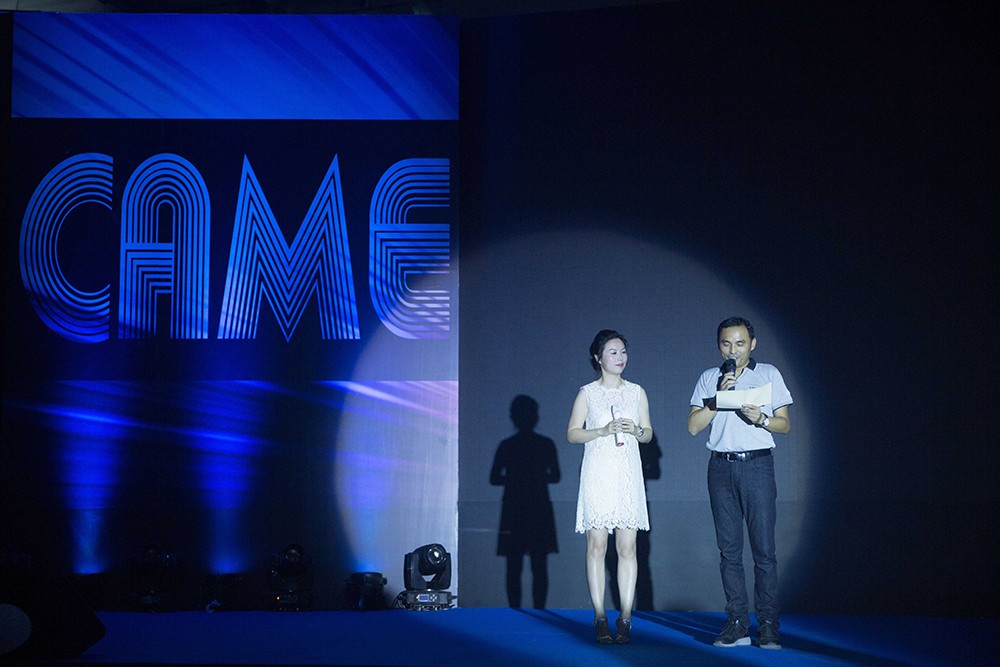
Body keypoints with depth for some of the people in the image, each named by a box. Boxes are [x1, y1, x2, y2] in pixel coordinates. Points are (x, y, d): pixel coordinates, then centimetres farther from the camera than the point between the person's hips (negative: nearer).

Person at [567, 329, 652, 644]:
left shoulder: (636, 392, 12)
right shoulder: (587, 393, 4)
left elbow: (648, 433, 15)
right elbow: (572, 433, 2)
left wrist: (637, 431, -6)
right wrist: (602, 431, -12)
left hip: (628, 476, 2)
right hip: (597, 474, -2)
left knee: (627, 548, -3)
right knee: (597, 546, -4)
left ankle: (625, 618, 0)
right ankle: (600, 617, 0)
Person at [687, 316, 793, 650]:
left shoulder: (769, 374, 8)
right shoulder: (709, 378, 12)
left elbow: (784, 424, 7)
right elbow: (693, 425, 3)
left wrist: (760, 418, -12)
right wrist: (719, 396, -8)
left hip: (757, 464, -2)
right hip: (721, 468, 2)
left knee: (764, 548, -7)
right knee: (729, 550, 2)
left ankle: (768, 626, -4)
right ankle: (737, 625, 5)